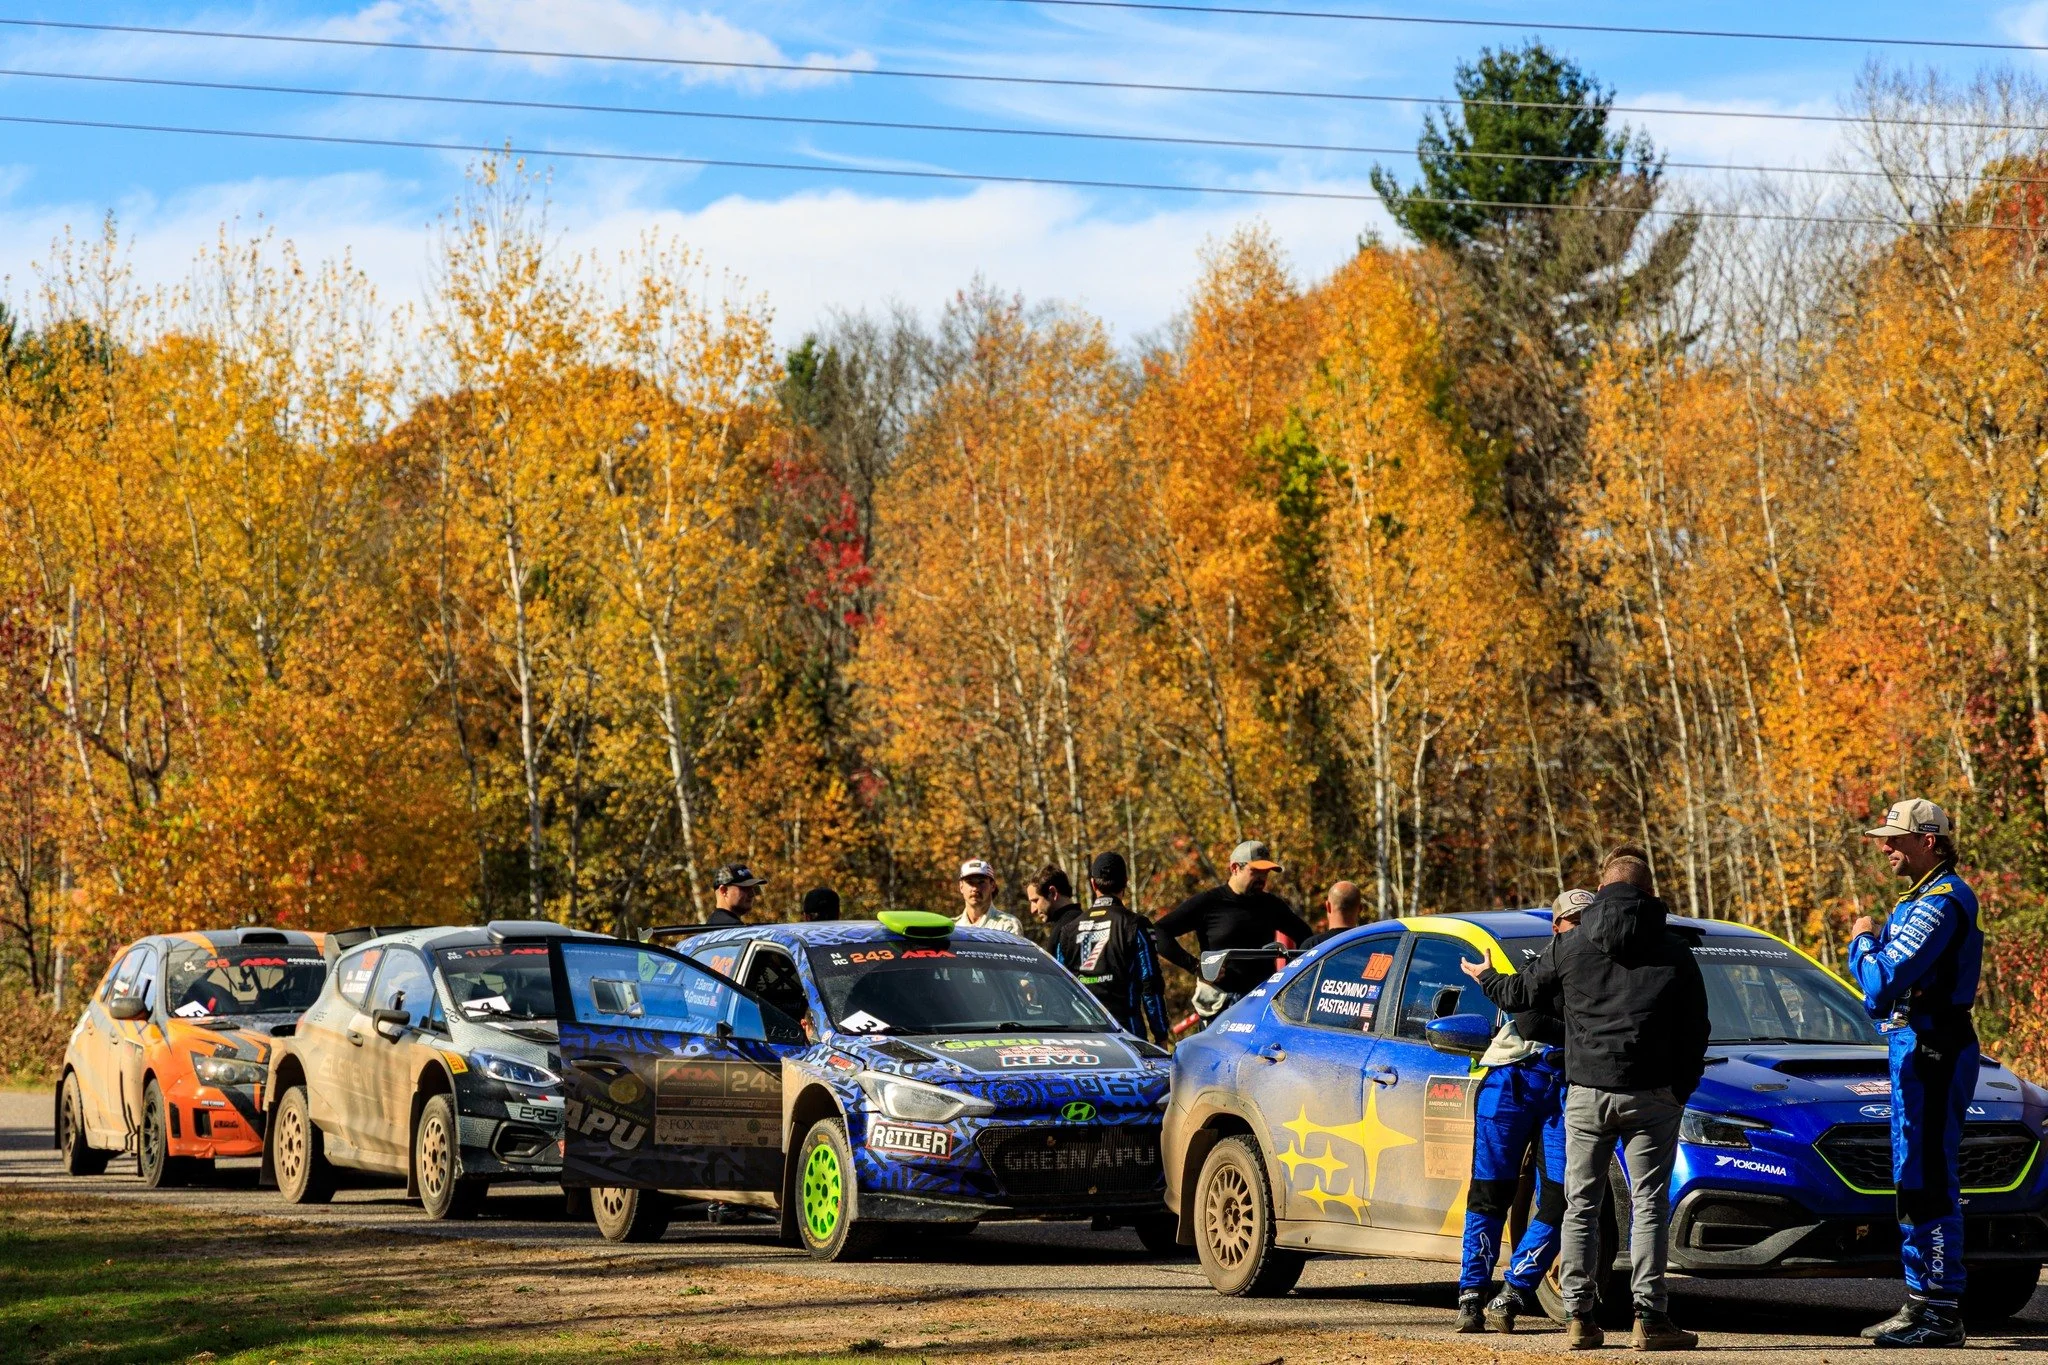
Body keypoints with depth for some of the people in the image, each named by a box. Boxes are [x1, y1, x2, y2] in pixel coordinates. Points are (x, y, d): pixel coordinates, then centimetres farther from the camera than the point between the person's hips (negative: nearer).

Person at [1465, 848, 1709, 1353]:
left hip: (1587, 1093, 1)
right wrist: (1682, 1089, 17)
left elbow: (1523, 993, 15)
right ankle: (1650, 1319, -5)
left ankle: (1579, 1317, 3)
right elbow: (1694, 1030, 5)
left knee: (1581, 1205, 8)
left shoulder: (1571, 946, 4)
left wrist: (1485, 978, 36)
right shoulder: (1675, 952, 3)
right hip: (1651, 1096, -1)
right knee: (1650, 1206, 1)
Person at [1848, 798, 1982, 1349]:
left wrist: (1862, 941, -3)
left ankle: (1942, 1312, -11)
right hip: (1914, 1049, 11)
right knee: (1913, 1182, 15)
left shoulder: (1942, 902, -16)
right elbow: (1879, 983, 19)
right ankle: (1921, 1301, 22)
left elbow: (1884, 977, -23)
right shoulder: (1922, 898, 19)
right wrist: (1869, 943, -3)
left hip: (1933, 1052, -11)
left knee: (1929, 1183, -11)